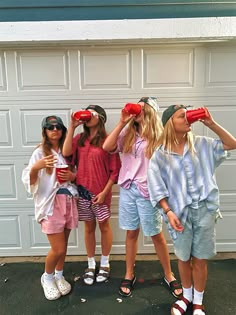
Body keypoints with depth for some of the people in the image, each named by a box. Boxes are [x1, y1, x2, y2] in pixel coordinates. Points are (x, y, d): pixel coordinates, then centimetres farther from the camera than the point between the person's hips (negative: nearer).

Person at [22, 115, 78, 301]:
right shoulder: (40, 152, -5)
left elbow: (76, 174, 18)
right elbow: (29, 182, -11)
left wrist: (72, 176, -5)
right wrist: (36, 167, -31)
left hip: (69, 201, 4)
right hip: (50, 203, -4)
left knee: (63, 245, 14)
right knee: (58, 249, -2)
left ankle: (59, 276, 37)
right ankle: (47, 277, 27)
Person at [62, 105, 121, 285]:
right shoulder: (79, 138, 6)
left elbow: (115, 170, -8)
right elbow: (66, 153, -13)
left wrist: (104, 192, -12)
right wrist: (72, 127, -12)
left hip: (100, 191, -4)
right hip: (82, 190, 4)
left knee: (104, 226, 12)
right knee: (89, 227, 15)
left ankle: (105, 264, 30)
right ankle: (91, 265, 30)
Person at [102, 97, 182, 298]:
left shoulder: (158, 136, -7)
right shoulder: (128, 133, 4)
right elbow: (107, 147, -8)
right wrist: (122, 123, -9)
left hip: (147, 191, -3)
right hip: (128, 189, 3)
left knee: (156, 235, 10)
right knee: (131, 233, 15)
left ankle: (169, 275, 30)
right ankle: (129, 275, 31)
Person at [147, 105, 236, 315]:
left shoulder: (201, 144, 3)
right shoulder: (160, 154, -4)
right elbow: (157, 188, -5)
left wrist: (211, 123, -1)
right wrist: (168, 212, -14)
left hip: (205, 209, 1)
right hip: (180, 211, -1)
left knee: (200, 259, 11)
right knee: (183, 257, 15)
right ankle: (186, 296, 40)